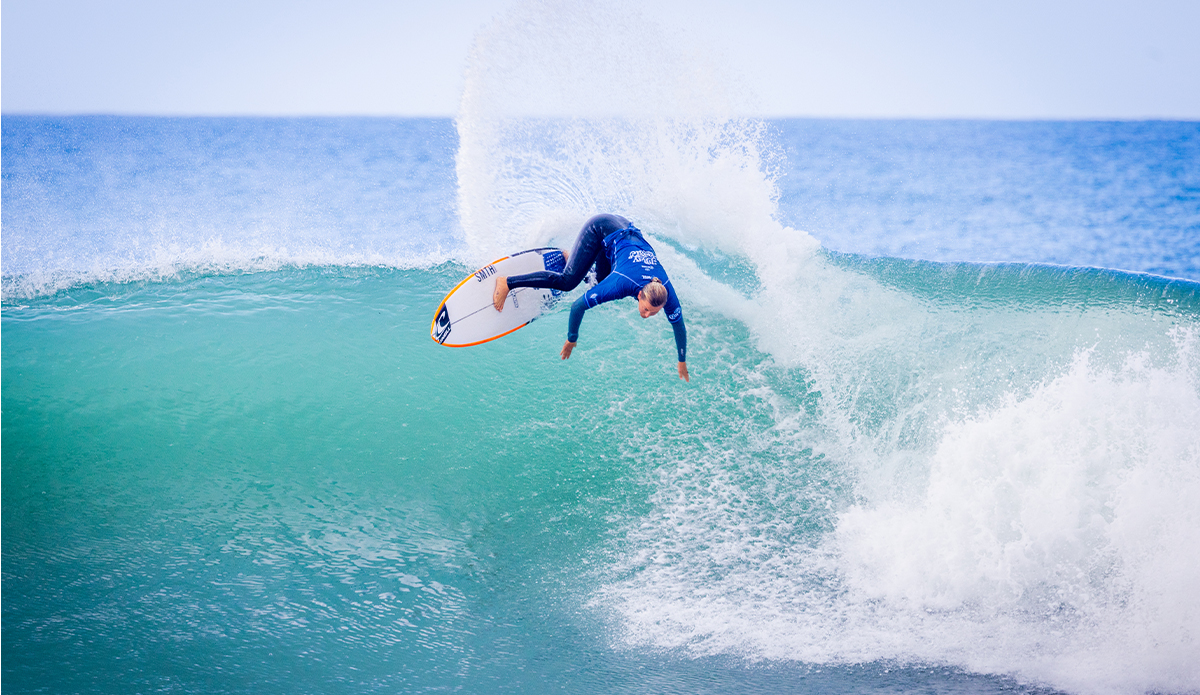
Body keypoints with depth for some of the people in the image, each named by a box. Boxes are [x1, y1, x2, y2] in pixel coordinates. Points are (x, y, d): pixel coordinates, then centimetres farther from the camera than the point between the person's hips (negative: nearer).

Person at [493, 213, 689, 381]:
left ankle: (570, 258, 41)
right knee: (567, 281, -10)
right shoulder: (622, 285, -38)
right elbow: (578, 306, -30)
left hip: (629, 231, 5)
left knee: (603, 281, 18)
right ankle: (507, 282, 0)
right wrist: (571, 339, -17)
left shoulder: (666, 294, -25)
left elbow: (679, 326, -6)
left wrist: (682, 362, 5)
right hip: (600, 230, -5)